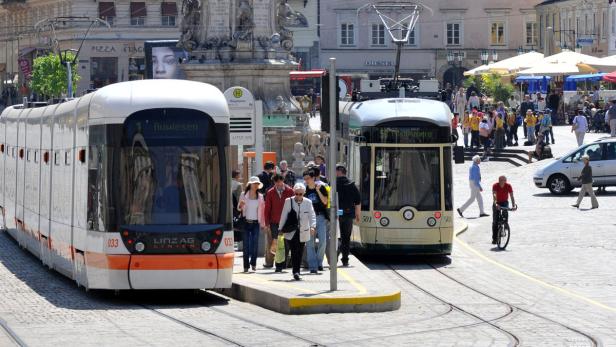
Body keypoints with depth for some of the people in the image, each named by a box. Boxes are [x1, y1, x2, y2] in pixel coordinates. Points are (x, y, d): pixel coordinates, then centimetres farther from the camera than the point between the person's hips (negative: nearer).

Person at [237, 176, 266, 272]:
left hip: (255, 222, 1)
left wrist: (263, 223, 4)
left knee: (255, 244, -4)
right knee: (246, 244, -2)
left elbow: (262, 210, 10)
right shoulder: (244, 195, 3)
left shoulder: (260, 197, 8)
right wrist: (240, 206, -16)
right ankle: (246, 265, 3)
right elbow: (239, 208, 8)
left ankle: (253, 263, 8)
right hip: (246, 222, -1)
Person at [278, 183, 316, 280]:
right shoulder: (288, 201, 0)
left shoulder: (308, 202, 3)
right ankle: (296, 271, -17)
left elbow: (312, 215, 0)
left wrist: (312, 226, -17)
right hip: (291, 231, -2)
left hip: (303, 232, 2)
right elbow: (283, 216, 4)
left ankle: (297, 271, 17)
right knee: (294, 251, -15)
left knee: (300, 253, 5)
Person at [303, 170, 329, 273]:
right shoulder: (305, 190, 6)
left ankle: (319, 262, 12)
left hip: (320, 217, -1)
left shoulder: (321, 187, 1)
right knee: (310, 243, -3)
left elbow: (325, 201, -7)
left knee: (322, 241, -6)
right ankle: (313, 266, 0)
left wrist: (318, 190, -14)